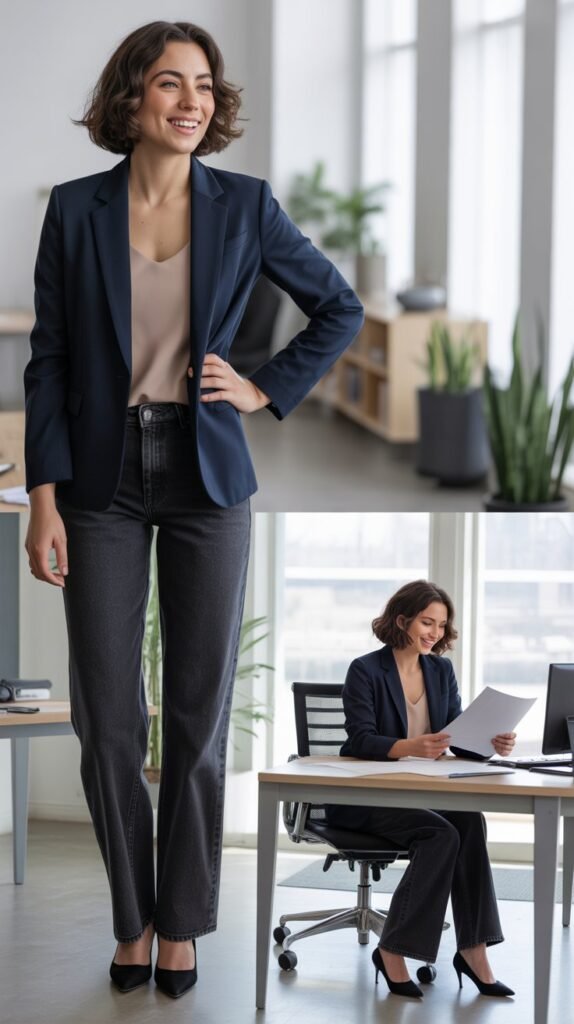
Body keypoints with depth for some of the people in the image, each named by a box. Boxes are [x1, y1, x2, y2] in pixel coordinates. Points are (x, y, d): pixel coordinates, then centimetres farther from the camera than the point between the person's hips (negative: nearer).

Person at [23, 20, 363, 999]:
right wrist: (44, 498, -6)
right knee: (107, 720, 2)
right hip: (105, 480, 0)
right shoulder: (75, 209, -1)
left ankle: (180, 921, 19)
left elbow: (340, 309, 11)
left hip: (206, 478, 0)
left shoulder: (243, 206, 0)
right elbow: (49, 360, -1)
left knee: (200, 715, 4)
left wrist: (268, 389, 2)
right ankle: (133, 915, 20)